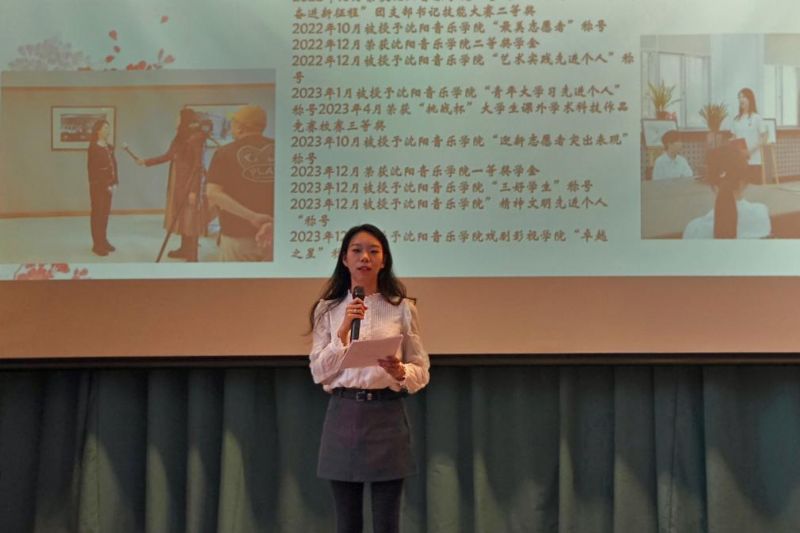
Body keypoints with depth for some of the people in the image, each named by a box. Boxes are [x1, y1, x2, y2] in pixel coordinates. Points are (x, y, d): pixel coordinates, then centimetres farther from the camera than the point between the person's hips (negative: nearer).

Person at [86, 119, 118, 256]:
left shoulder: (109, 147, 11)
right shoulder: (93, 148, -11)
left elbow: (114, 166, 11)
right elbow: (94, 170, -14)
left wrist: (114, 183, -1)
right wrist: (106, 185, -15)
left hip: (108, 185, 7)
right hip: (97, 186, -7)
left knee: (105, 213, 12)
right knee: (97, 213, -1)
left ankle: (103, 241, 22)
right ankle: (97, 244, 2)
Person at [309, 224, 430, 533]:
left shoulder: (402, 309, 2)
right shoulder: (328, 310, 6)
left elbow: (422, 371, 3)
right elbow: (319, 372, -2)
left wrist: (400, 372, -18)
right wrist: (344, 330, -14)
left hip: (387, 417, -1)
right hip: (343, 417, 1)